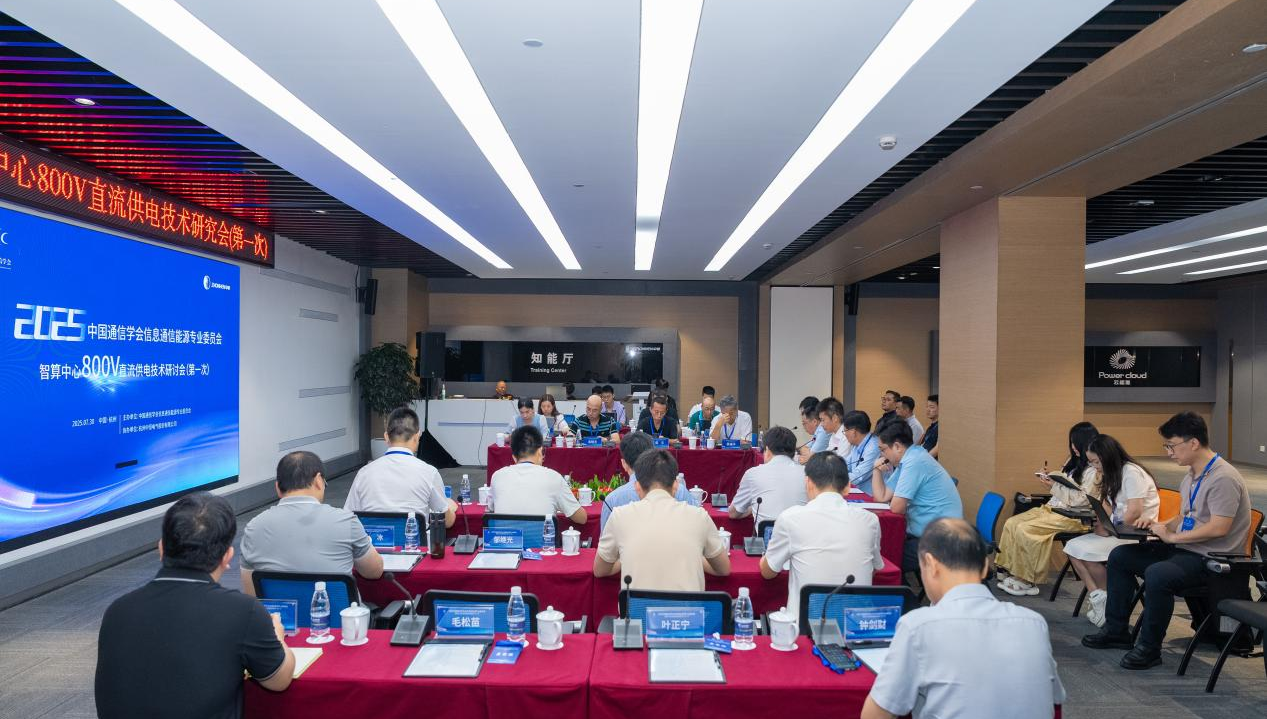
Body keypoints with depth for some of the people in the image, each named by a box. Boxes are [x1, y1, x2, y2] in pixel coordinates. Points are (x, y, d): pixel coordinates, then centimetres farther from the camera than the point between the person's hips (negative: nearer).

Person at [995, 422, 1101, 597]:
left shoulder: (1094, 469, -11)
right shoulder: (1074, 461, 15)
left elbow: (1081, 500, -17)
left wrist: (1054, 486, -16)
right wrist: (1049, 479, 3)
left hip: (1074, 516, -9)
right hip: (1053, 507, 9)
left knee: (1025, 530, -24)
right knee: (1011, 523, -8)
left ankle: (1027, 581, -13)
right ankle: (1014, 573, -8)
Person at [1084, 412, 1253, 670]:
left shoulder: (1223, 479, -18)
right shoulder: (1191, 476, 12)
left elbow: (1218, 528, -25)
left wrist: (1172, 536, -18)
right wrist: (1158, 526, 5)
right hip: (1184, 550, 10)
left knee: (1157, 573, -35)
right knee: (1120, 556, 4)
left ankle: (1149, 648, -17)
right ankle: (1117, 630, 11)